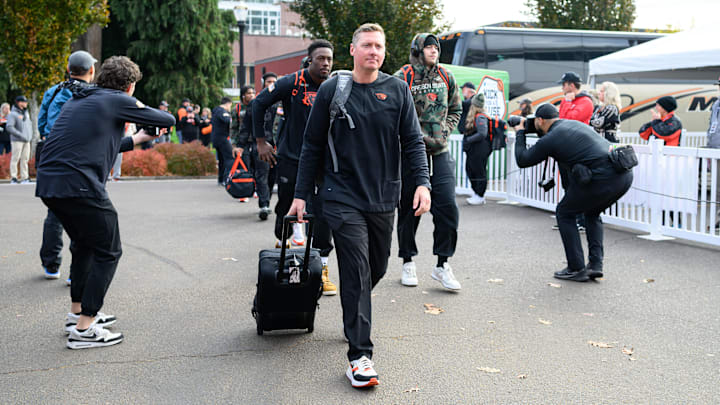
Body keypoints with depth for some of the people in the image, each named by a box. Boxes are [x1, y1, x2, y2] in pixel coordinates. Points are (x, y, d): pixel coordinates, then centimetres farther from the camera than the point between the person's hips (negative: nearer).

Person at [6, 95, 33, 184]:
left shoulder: (26, 113, 14)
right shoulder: (12, 114, -8)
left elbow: (30, 123, 25)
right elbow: (9, 127, -17)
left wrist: (30, 134, 9)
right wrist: (21, 135, -20)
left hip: (26, 140, 7)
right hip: (17, 140, -7)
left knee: (25, 158, 7)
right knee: (15, 158, -5)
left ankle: (25, 177, 11)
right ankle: (13, 177, -3)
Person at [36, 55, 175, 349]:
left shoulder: (77, 101, 23)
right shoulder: (119, 101, 0)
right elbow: (168, 120, 7)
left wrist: (136, 139, 38)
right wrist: (141, 110, 27)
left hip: (47, 184, 8)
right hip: (79, 185, -8)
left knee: (85, 245, 26)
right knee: (107, 252, 4)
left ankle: (77, 313, 33)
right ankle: (84, 329, 3)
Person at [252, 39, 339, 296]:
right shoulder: (292, 83, -8)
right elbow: (260, 103, 1)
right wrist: (261, 141, 0)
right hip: (289, 159, -1)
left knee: (322, 213, -9)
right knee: (285, 207, 14)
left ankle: (322, 266, 0)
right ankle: (282, 244, 43)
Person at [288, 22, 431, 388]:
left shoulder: (398, 90, 4)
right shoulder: (331, 90, 1)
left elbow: (413, 141, 5)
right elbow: (312, 145, 5)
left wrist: (421, 182, -10)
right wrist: (301, 194, 3)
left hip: (383, 200, 3)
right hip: (343, 198, -3)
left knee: (377, 269, 14)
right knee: (356, 272, -10)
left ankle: (354, 314, 43)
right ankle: (359, 355, -5)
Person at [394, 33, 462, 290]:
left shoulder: (446, 77, 9)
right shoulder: (402, 78, -5)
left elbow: (455, 110, 20)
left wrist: (443, 134, 4)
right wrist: (418, 137, -11)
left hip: (439, 153, 3)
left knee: (447, 206, -5)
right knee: (409, 208, 7)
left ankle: (442, 265, 6)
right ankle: (408, 263, 21)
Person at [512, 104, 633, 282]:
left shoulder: (550, 139, 0)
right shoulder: (575, 123, 23)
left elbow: (522, 160, 11)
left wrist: (520, 133, 27)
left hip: (603, 179, -8)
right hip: (625, 174, 8)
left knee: (564, 213, 14)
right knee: (592, 213, 30)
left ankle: (576, 269, 12)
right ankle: (595, 264, 19)